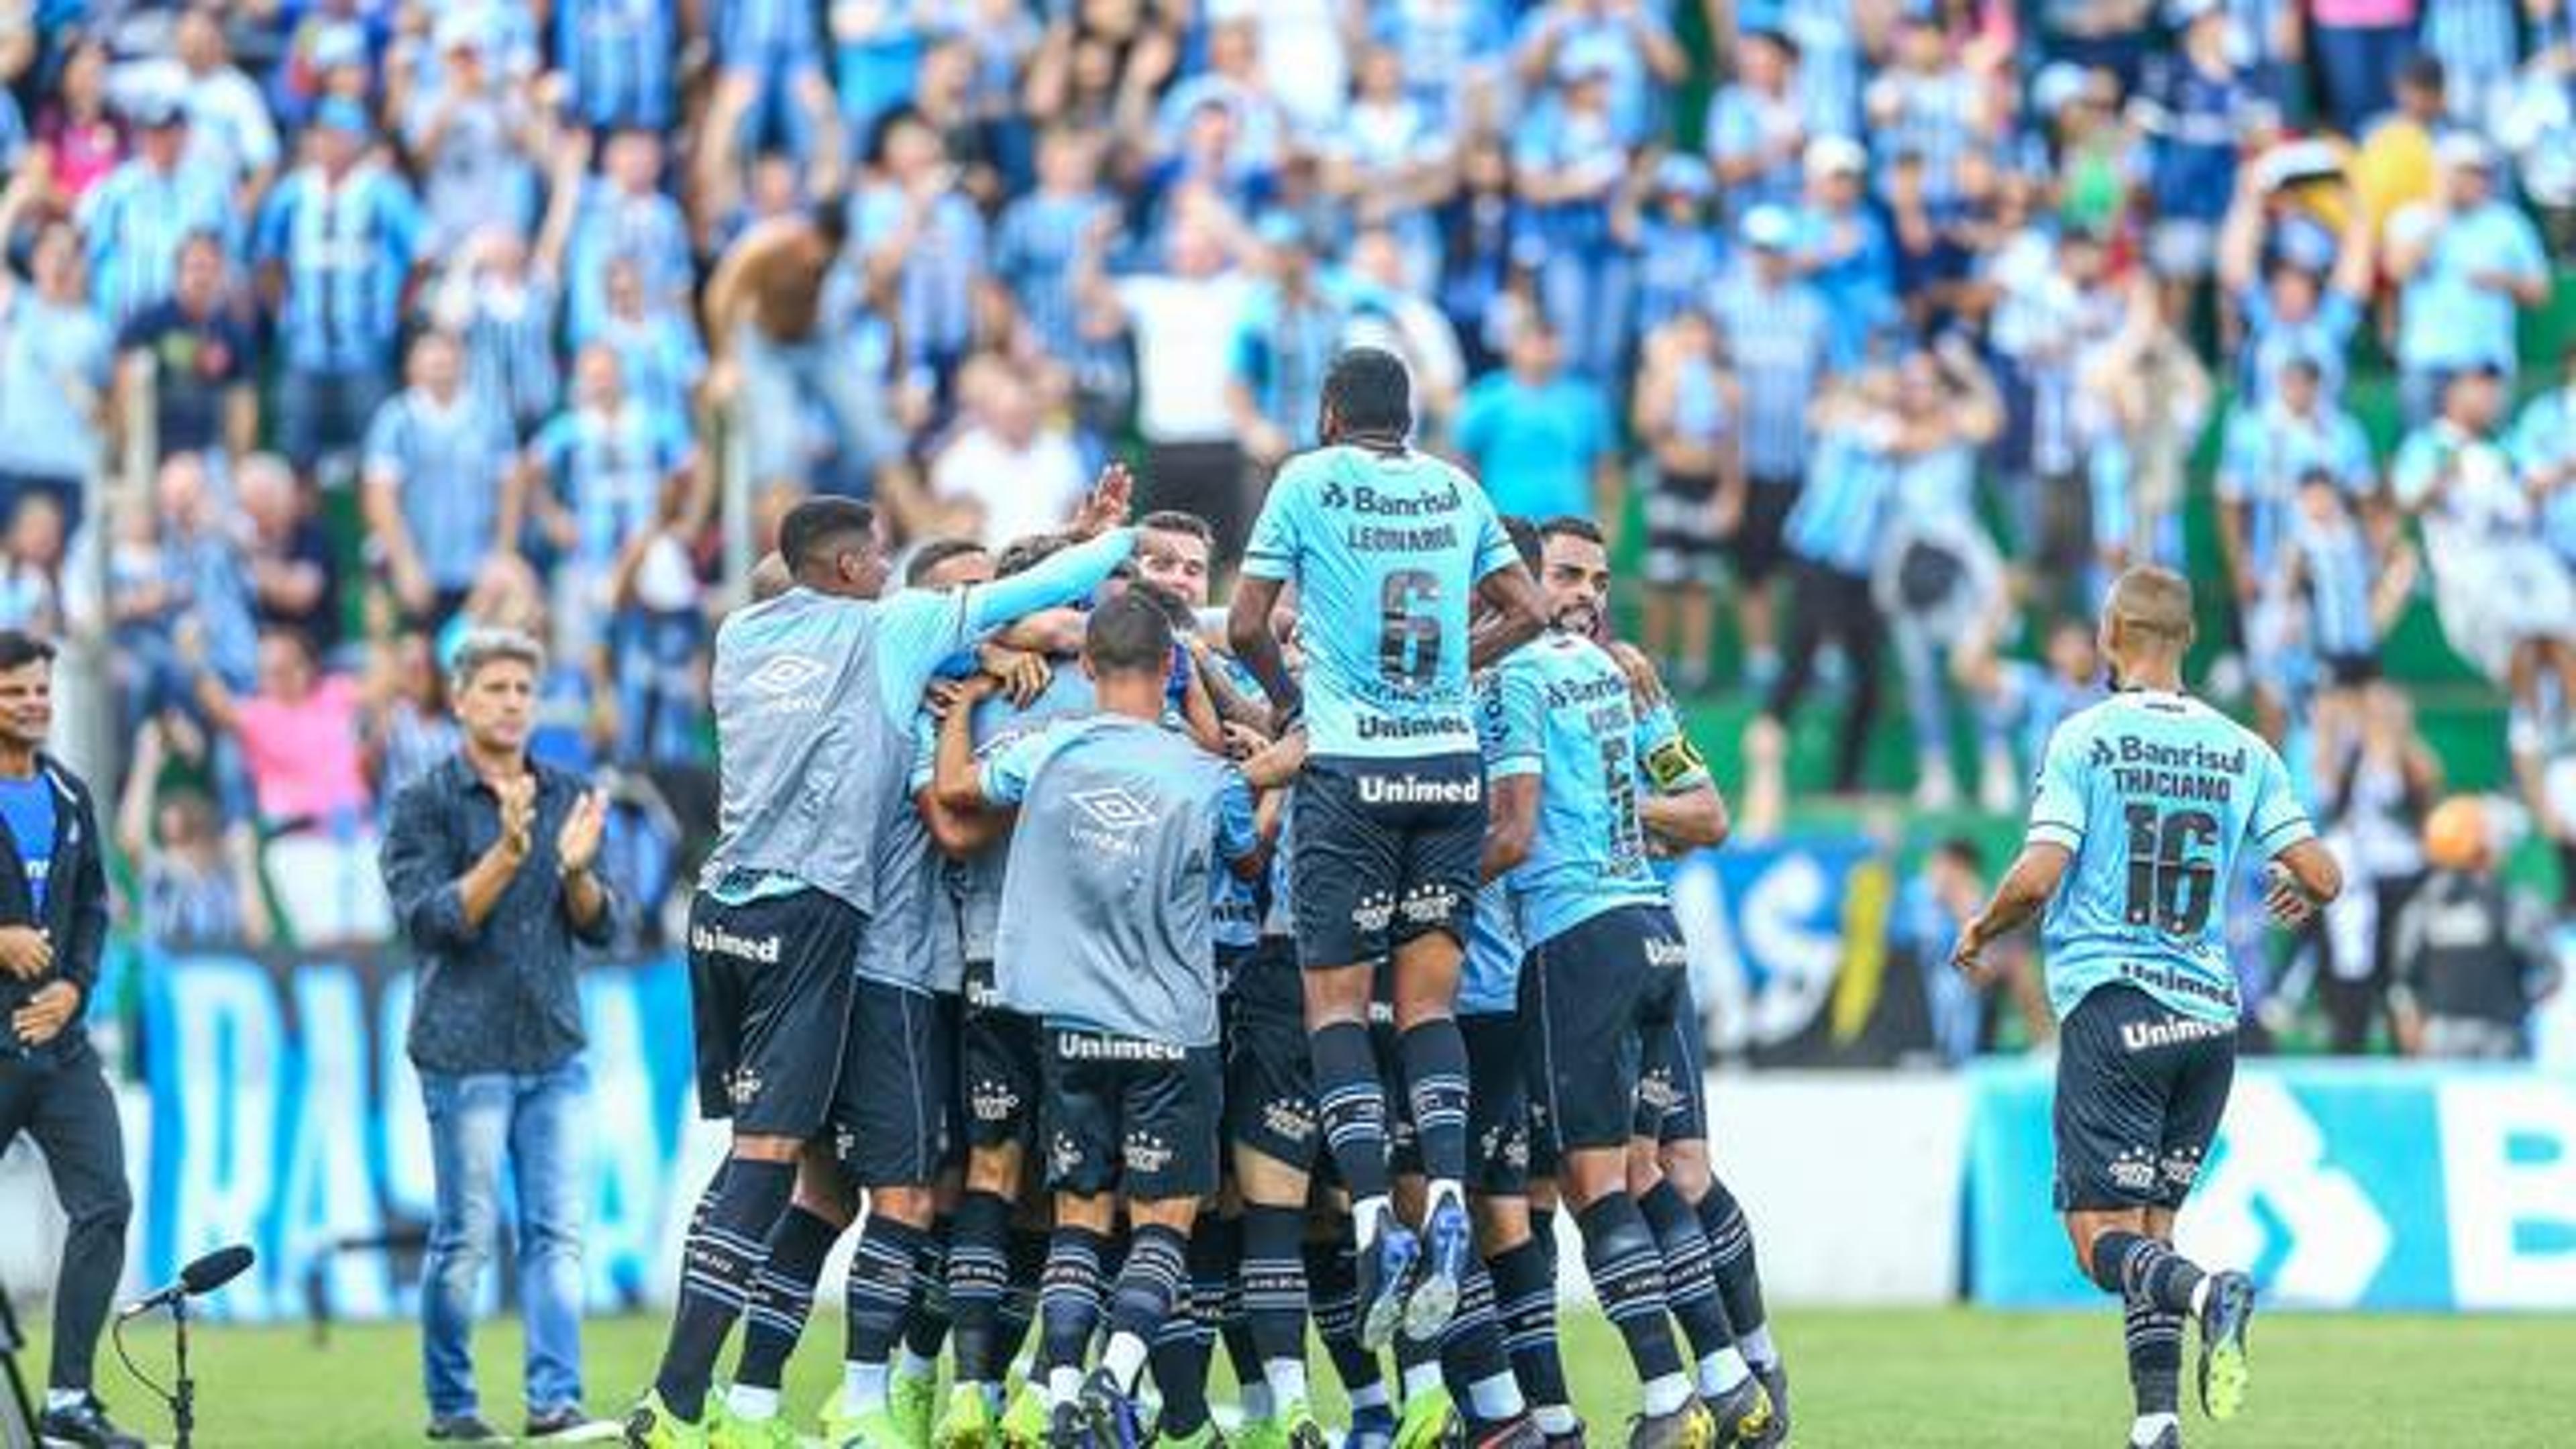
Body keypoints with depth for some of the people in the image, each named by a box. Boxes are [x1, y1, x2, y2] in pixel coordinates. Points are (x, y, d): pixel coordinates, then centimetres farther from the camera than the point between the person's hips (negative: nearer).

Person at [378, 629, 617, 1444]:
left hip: (556, 1047, 4)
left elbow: (598, 929, 10)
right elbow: (429, 921, -10)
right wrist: (507, 856, -22)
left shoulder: (566, 798, 12)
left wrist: (578, 868, -11)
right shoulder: (426, 804, -1)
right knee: (467, 1237, -2)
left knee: (557, 1233, -1)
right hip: (467, 1049, -4)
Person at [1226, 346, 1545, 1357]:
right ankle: (1448, 1199, -11)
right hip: (1450, 764, 3)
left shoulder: (1308, 480, 0)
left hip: (1350, 768, -3)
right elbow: (1525, 611, 15)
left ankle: (1375, 1217, -13)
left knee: (1336, 1001, 0)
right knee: (1429, 999, 7)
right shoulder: (1456, 489, 11)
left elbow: (1245, 625, -1)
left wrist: (1285, 694, 16)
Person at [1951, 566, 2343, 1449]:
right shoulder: (2243, 751, 7)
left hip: (2110, 1005, -4)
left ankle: (2207, 1293, -34)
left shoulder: (2084, 739, -4)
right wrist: (2299, 896, 28)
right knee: (2152, 1228, 14)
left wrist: (1979, 933, 8)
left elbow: (2038, 876, -12)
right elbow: (2324, 878, 4)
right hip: (2210, 1013, 4)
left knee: (2103, 1239, -5)